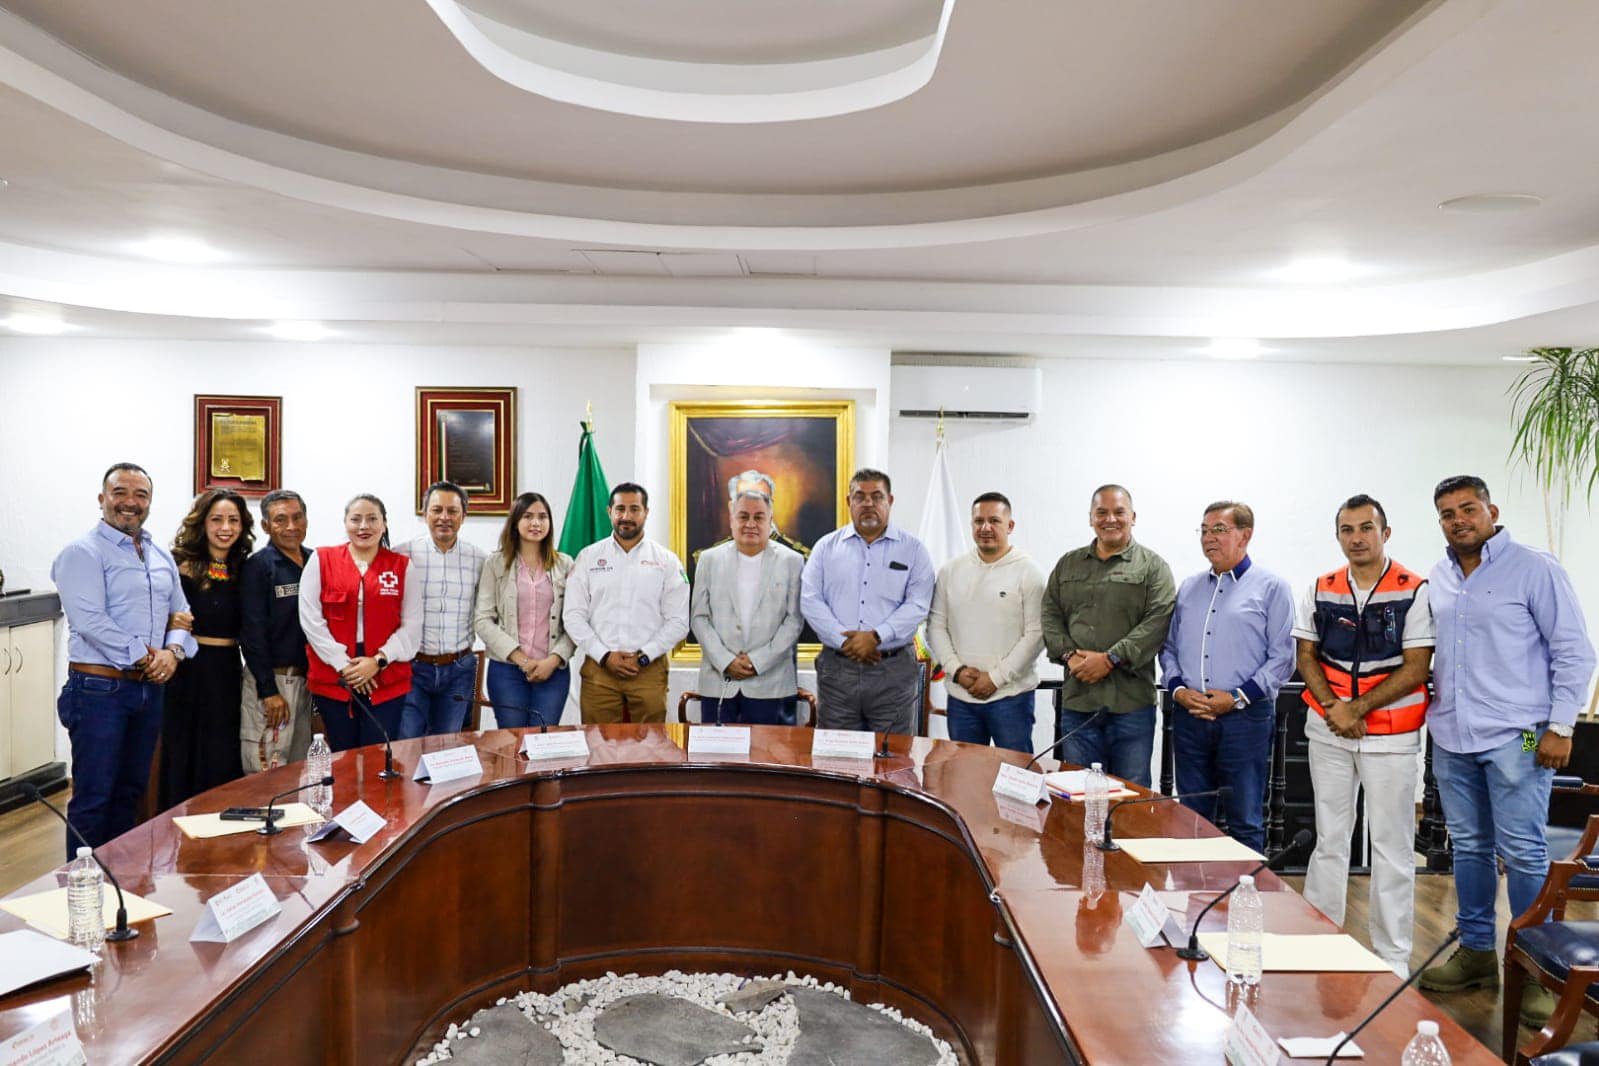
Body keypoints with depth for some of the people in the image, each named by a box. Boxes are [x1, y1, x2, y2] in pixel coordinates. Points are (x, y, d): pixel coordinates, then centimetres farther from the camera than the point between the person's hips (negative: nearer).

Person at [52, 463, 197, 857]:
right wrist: (144, 657, -15)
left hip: (150, 689, 7)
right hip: (99, 689, -7)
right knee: (93, 797, 1)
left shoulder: (162, 557, 13)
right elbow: (89, 621, -19)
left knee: (130, 792, 16)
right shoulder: (83, 553, -9)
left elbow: (181, 614, 13)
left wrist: (173, 651, -7)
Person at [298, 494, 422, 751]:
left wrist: (378, 660, -10)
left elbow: (412, 625, 2)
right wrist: (343, 665, -8)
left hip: (387, 680, 0)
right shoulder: (321, 560, 4)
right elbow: (311, 620, -1)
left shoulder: (402, 565, 5)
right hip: (332, 678, 0)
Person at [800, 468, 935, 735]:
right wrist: (844, 640, -11)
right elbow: (810, 600, 1)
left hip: (894, 668, -1)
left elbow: (917, 605, -4)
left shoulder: (913, 550, 6)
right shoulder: (826, 547, 10)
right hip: (837, 667, 1)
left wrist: (876, 636, -15)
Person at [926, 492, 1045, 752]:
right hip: (960, 696, 4)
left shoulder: (1028, 572, -3)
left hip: (1011, 695, -4)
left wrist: (996, 678, -12)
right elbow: (936, 625, 9)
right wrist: (956, 669, -5)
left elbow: (1035, 634, -8)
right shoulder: (951, 570, 9)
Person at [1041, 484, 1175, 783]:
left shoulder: (1153, 567, 2)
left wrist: (1111, 659, -16)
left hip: (1131, 701, -3)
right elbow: (1050, 616, 10)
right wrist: (1069, 655, -7)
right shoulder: (1068, 564, 15)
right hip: (1077, 701, 3)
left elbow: (1158, 622, -9)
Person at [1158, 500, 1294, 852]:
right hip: (1189, 716, 5)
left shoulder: (1271, 588, 0)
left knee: (1245, 823, 4)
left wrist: (1237, 697, -13)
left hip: (1245, 717, -4)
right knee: (1191, 819, 11)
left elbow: (1282, 657, -5)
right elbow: (1169, 647, 16)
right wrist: (1178, 689, -2)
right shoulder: (1188, 588, 15)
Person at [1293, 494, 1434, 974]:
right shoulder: (1320, 591, 6)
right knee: (1329, 841, 11)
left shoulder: (1414, 591, -5)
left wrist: (1357, 709, -14)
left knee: (1392, 848, 4)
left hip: (1391, 733, -3)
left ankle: (1392, 960, 16)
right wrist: (1331, 707, -8)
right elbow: (1306, 656, 7)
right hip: (1328, 732, 3)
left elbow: (1416, 669, -9)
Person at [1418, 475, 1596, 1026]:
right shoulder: (1435, 580, 10)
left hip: (1515, 737, -5)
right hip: (1451, 737, 5)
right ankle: (1476, 953, 25)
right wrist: (1431, 710, 10)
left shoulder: (1535, 569, -5)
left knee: (1522, 852, -2)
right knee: (1469, 848, 13)